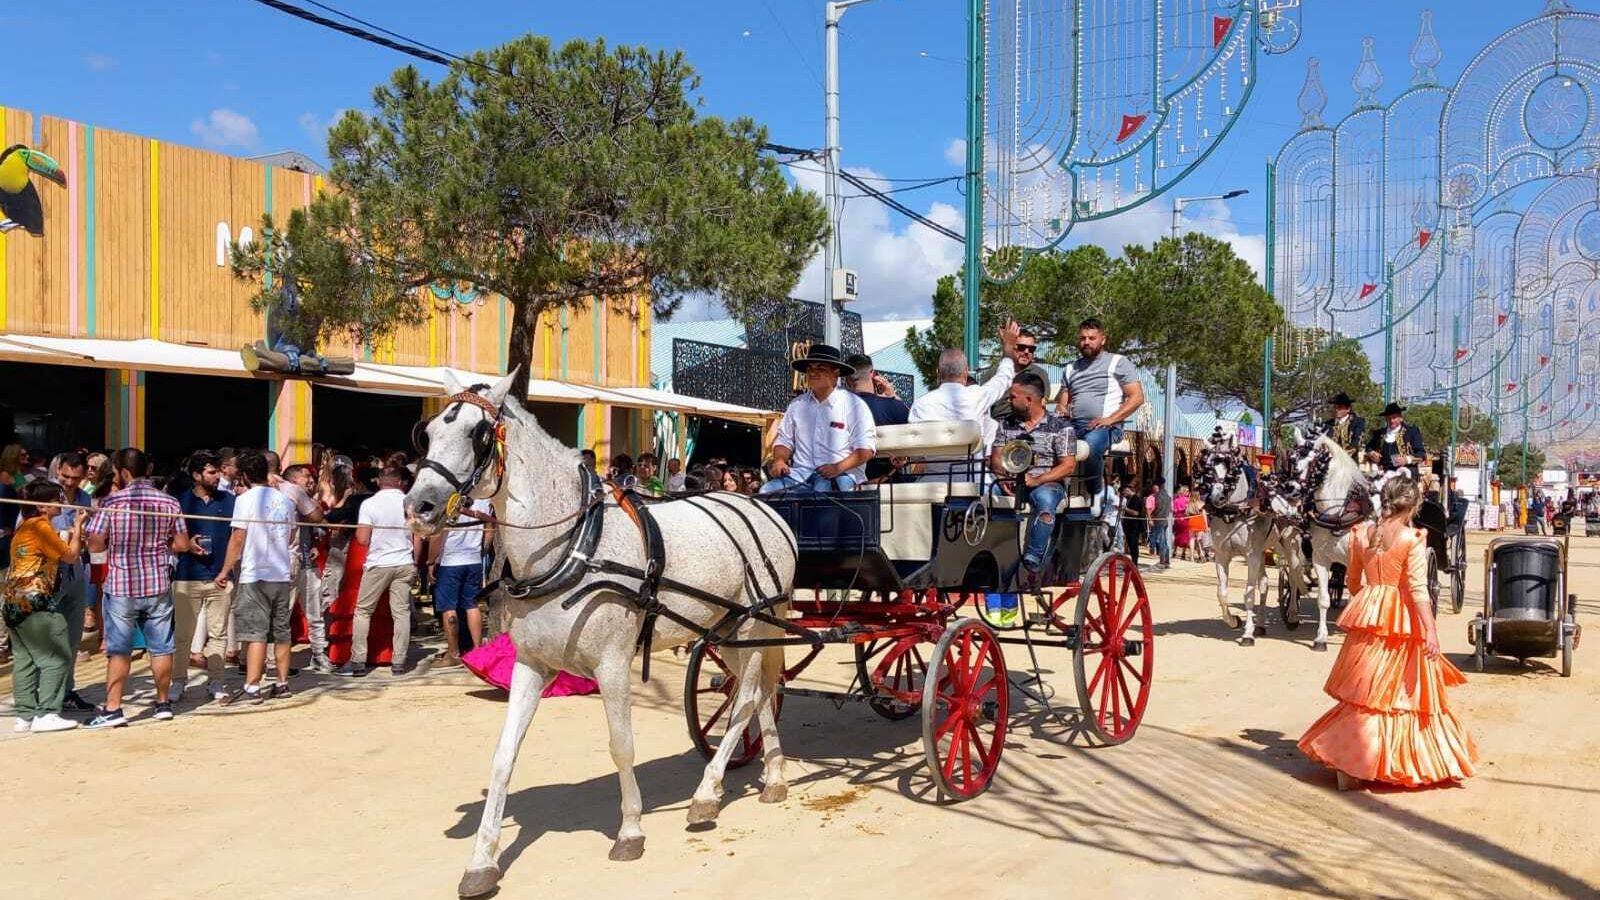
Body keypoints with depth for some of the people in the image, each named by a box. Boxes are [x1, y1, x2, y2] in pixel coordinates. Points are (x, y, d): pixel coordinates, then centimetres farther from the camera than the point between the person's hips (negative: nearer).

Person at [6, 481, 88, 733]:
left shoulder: (24, 526, 17)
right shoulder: (41, 526, -11)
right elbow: (70, 556, -4)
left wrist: (67, 536, 14)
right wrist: (77, 526, 4)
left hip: (14, 601, 10)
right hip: (35, 601, -10)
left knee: (25, 660, 11)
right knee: (56, 659, -5)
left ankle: (25, 716, 12)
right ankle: (46, 714, -7)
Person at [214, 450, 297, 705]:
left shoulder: (246, 499, -8)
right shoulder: (285, 499, 9)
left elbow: (237, 539, -10)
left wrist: (225, 571, -3)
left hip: (255, 575, -5)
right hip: (282, 573, 6)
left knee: (254, 632, -6)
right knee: (281, 631, 11)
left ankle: (252, 687, -7)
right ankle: (282, 683, 16)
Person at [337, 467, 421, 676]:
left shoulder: (369, 504, -7)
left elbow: (362, 539, -9)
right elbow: (418, 539, 4)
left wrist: (357, 530, 13)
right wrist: (414, 565, 15)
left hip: (378, 565, -2)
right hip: (405, 565, 2)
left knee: (363, 611, 8)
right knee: (401, 613, 5)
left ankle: (358, 661, 6)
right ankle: (399, 663, 6)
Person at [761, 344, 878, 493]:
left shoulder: (854, 405, 2)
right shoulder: (796, 405, 17)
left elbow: (866, 448, -4)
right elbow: (785, 440, 20)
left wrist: (838, 467, -19)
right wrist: (779, 460, -3)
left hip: (842, 475, -4)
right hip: (800, 473, 4)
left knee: (823, 488, -38)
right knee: (767, 491, -24)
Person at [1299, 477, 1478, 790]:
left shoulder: (1361, 534, 3)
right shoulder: (1412, 539, -12)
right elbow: (1418, 589, -17)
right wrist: (1430, 630, -17)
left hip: (1367, 615, 4)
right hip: (1402, 622, -4)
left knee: (1364, 693, 12)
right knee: (1405, 693, 9)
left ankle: (1346, 764, 11)